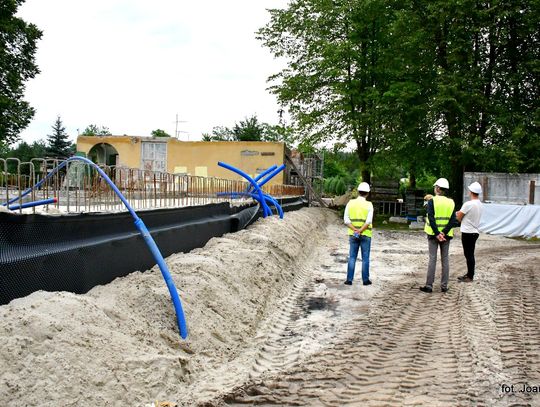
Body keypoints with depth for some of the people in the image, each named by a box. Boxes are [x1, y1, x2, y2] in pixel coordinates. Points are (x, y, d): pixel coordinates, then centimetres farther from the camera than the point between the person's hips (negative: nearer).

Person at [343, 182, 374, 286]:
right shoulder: (369, 205, -7)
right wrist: (360, 231, -16)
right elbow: (368, 221, -17)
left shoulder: (350, 203, 1)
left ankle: (349, 279, 6)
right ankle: (365, 280, 10)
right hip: (365, 235, -2)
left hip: (353, 235, 2)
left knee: (352, 257, 8)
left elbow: (346, 220, -5)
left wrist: (355, 230, -12)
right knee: (365, 258, 6)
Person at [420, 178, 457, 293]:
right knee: (445, 260, 9)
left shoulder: (432, 201, -7)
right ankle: (444, 286, 12)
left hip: (434, 234, -3)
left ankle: (429, 286, 1)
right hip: (446, 235, 3)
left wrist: (437, 234, -16)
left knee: (432, 259, 0)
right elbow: (453, 221, -5)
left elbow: (431, 219, -16)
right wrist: (444, 232, -12)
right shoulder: (451, 202, 4)